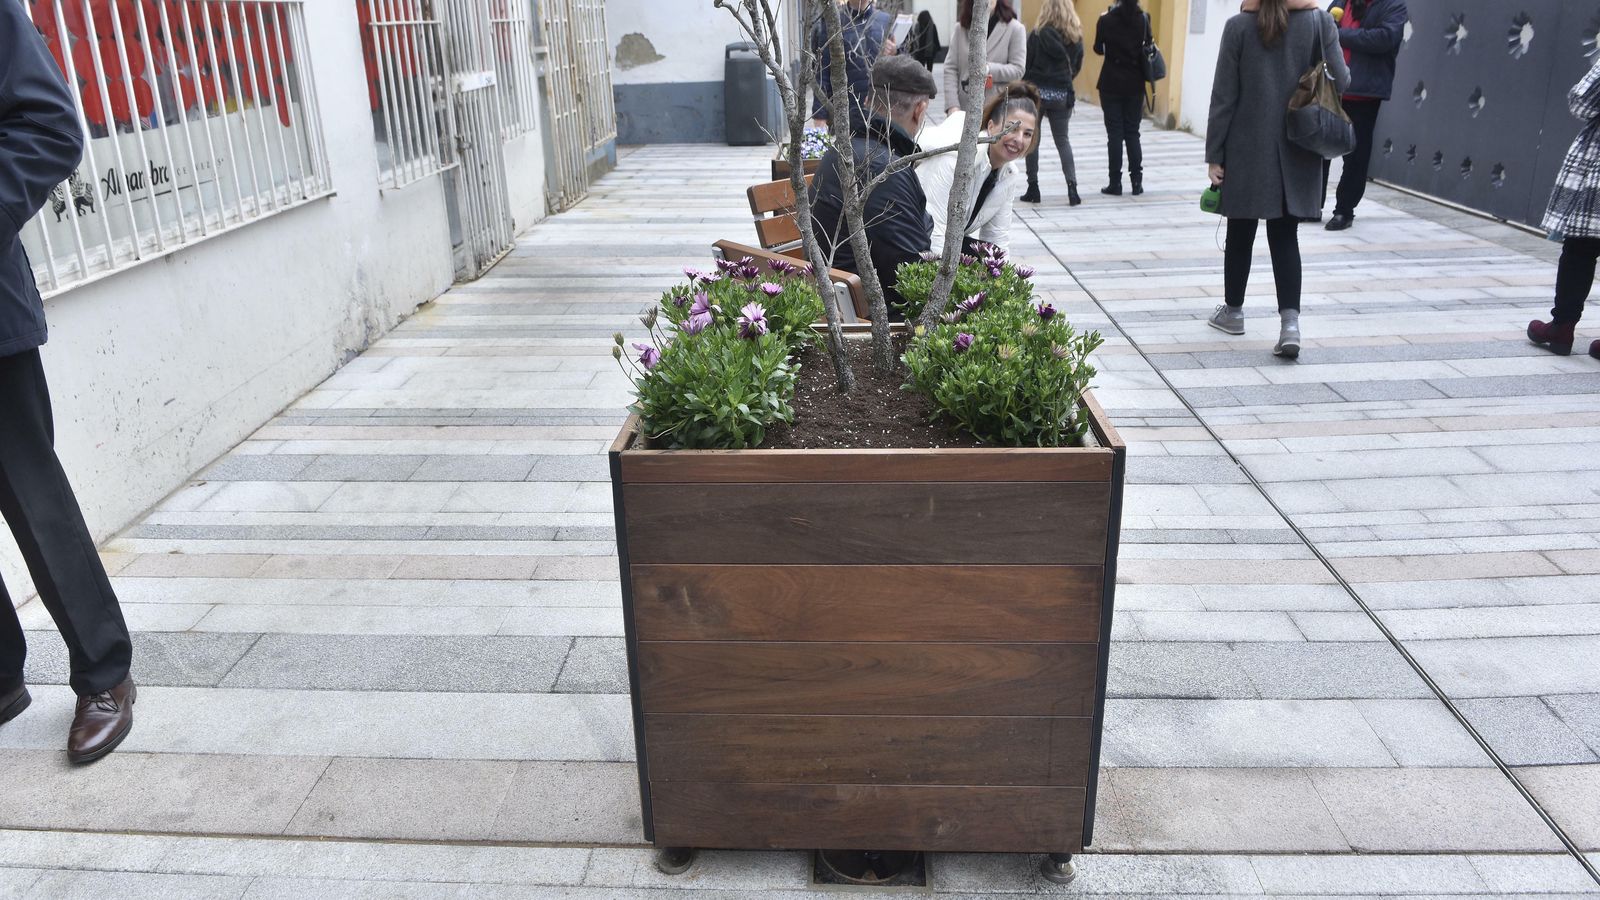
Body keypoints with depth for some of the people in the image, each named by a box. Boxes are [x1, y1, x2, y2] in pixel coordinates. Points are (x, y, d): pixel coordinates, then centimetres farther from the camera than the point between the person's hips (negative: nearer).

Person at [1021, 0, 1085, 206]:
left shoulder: (1038, 35, -8)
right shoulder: (1076, 38, 2)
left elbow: (1026, 65, -8)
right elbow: (1077, 66, 9)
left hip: (1037, 91, -3)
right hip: (1063, 94, 3)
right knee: (1062, 140, 11)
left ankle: (1033, 189, 9)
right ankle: (1072, 187, -2)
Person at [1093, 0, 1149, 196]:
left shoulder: (1106, 19, -8)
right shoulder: (1143, 19, 0)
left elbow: (1098, 49, 1)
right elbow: (1147, 48, 6)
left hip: (1111, 83, -2)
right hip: (1135, 84, 2)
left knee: (1115, 133, 1)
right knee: (1132, 132, 9)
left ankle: (1115, 183, 1)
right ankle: (1137, 181, 8)